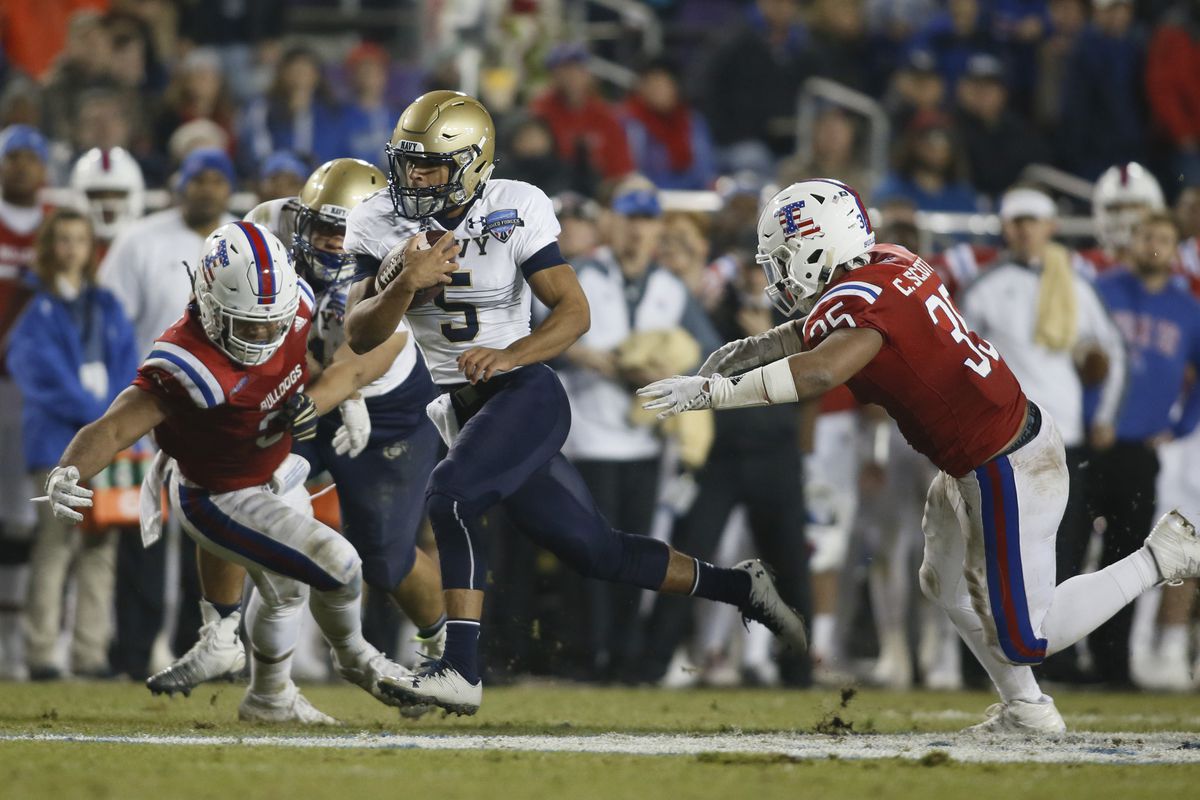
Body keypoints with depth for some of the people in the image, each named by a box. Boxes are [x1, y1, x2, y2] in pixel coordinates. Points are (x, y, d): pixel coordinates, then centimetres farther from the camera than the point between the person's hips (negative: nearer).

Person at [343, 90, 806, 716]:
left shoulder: (512, 212, -11)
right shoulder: (379, 224, -1)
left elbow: (574, 311, -13)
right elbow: (359, 336, -6)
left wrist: (509, 356, -29)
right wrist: (405, 283, -24)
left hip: (524, 390, -5)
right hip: (461, 409, 5)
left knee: (450, 494, -30)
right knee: (594, 552, 10)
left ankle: (459, 672, -30)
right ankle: (738, 586, 28)